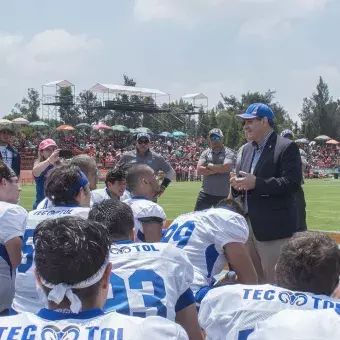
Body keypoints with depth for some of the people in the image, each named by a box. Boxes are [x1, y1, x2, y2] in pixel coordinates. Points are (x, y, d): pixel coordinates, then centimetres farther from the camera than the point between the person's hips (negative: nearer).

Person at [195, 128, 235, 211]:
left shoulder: (228, 153, -2)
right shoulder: (205, 153, 8)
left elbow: (225, 167, -21)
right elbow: (199, 170, -6)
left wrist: (208, 165, -9)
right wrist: (218, 169, -13)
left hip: (223, 195, -3)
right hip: (205, 194, 3)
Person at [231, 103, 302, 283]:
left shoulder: (286, 147, -8)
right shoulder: (246, 149, 16)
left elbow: (292, 183, -18)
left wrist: (256, 183, -22)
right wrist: (236, 183, -4)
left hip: (273, 227, -8)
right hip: (247, 224, 8)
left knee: (275, 280, -4)